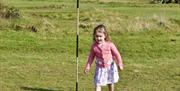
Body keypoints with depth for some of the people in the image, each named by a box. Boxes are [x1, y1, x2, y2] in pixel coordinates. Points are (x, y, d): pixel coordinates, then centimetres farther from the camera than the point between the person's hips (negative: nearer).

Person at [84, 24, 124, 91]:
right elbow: (91, 56, 0)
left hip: (110, 67, 0)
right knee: (97, 84, -6)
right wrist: (88, 66, 1)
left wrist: (120, 64, -5)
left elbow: (116, 54, -9)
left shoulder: (110, 44, -19)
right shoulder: (94, 46, -13)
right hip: (100, 68, 0)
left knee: (110, 83, 20)